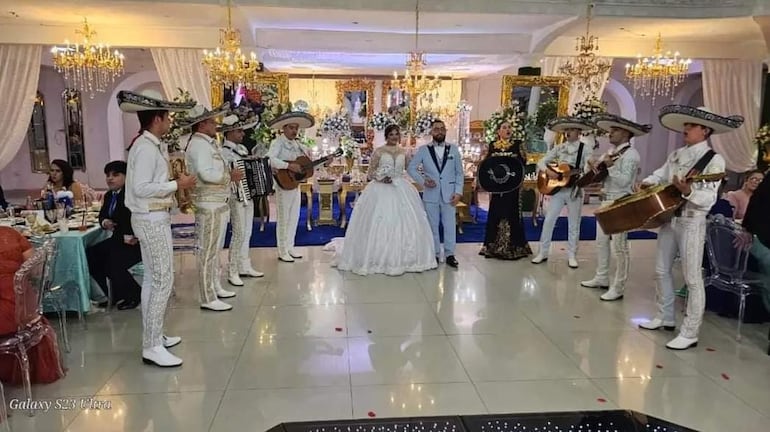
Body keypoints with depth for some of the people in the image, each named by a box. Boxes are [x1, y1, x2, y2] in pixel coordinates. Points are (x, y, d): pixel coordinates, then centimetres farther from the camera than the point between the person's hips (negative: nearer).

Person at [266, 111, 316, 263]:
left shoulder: (297, 144, 13)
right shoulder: (278, 143, -9)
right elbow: (269, 159, -27)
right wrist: (289, 166, -31)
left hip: (296, 184, 7)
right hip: (284, 184, -7)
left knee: (294, 217, 13)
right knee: (284, 218, -1)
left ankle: (290, 248, 24)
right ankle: (283, 252, 7)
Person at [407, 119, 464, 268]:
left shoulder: (453, 149, 5)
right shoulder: (423, 150, 2)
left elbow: (460, 173, 5)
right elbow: (411, 168, 3)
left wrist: (458, 192, -4)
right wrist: (422, 181, -10)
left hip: (449, 194, 0)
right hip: (431, 194, 0)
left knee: (450, 225, 2)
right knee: (432, 225, 7)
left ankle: (449, 254, 12)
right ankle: (435, 254, 17)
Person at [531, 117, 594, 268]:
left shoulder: (585, 148, -2)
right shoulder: (559, 148, 7)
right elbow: (541, 162, 6)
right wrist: (548, 171, -13)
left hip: (575, 190, -3)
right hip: (557, 188, 3)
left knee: (573, 224, 5)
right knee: (548, 220, 2)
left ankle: (571, 256, 15)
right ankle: (543, 253, 12)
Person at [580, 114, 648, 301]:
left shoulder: (631, 154, -13)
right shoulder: (611, 152, 15)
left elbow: (624, 181, -22)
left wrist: (610, 166, -28)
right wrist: (595, 164, 1)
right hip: (606, 202, 10)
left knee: (619, 246, -6)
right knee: (601, 242, 17)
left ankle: (618, 288, -1)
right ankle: (601, 278, 29)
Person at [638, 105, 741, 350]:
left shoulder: (714, 160, -10)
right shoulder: (676, 155, 10)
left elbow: (708, 200, -18)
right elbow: (660, 175, 23)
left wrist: (688, 191, -35)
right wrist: (647, 183, 2)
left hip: (692, 223, -7)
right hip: (669, 218, 8)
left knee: (692, 278, -2)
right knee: (661, 270, 15)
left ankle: (689, 333, 4)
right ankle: (665, 318, 30)